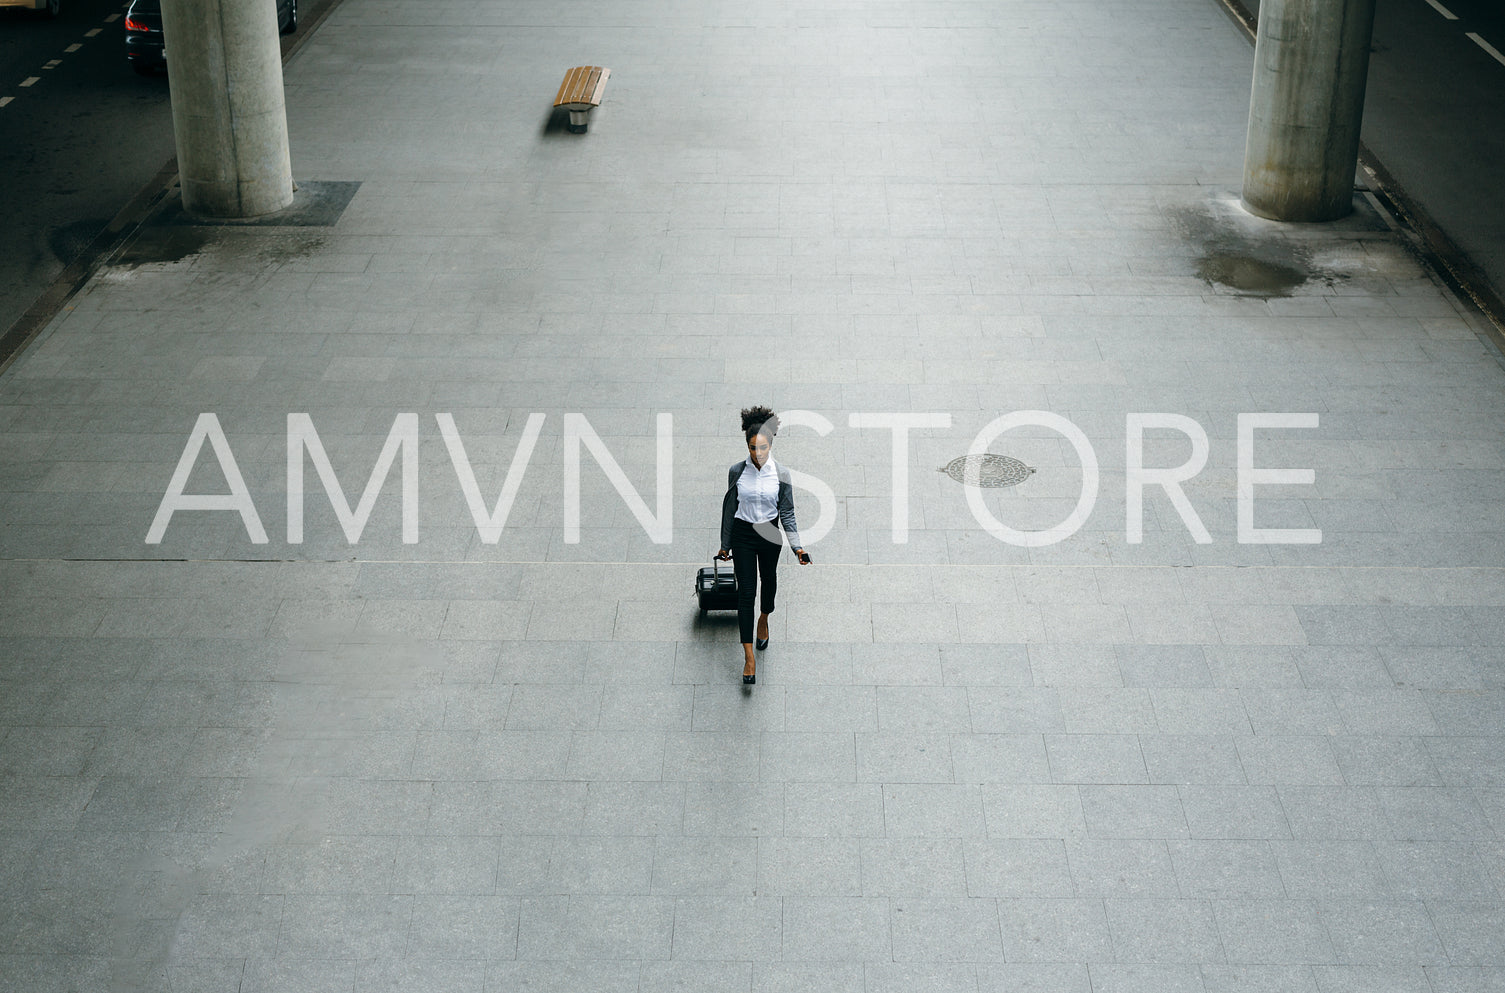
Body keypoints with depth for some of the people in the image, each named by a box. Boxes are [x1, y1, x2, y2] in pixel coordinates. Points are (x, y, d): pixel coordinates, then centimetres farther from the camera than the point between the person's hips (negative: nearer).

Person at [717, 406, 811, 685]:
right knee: (746, 589, -4)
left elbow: (787, 513, -5)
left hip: (770, 534, 1)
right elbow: (729, 507, 1)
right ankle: (749, 655, -3)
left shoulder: (781, 474, -10)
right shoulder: (736, 471, -9)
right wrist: (725, 544, 6)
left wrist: (797, 546, -13)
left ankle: (764, 618, 54)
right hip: (742, 533, -1)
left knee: (768, 578, 20)